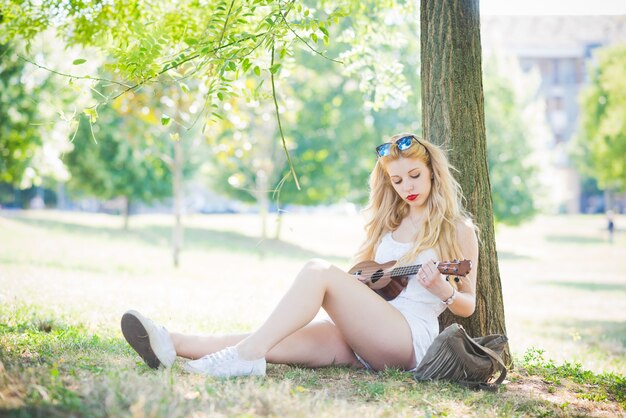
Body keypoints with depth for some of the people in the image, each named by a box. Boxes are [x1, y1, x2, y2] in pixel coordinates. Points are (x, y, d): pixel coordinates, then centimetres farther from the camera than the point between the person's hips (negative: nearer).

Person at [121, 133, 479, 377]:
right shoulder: (390, 223, 22)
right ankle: (172, 344, -38)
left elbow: (468, 306, 6)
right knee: (276, 341, -20)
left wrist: (443, 290, -15)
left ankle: (246, 356, -40)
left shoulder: (458, 229, 6)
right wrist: (352, 285, 4)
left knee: (319, 271, -27)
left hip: (411, 337, -6)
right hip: (361, 339, 6)